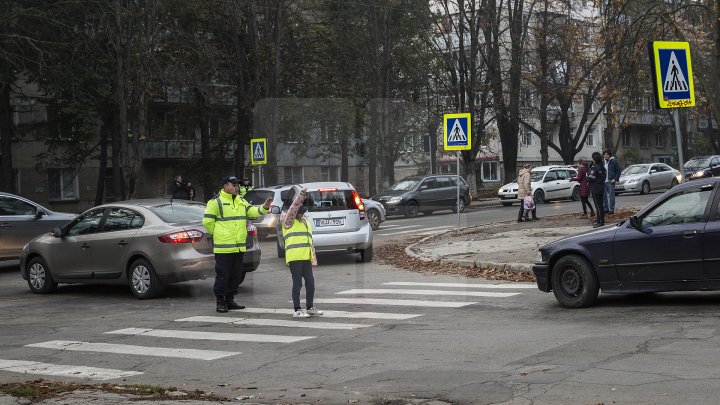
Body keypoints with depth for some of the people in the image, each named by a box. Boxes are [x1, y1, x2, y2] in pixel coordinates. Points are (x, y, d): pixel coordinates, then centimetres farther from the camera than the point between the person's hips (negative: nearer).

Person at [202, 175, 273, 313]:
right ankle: (220, 302, 2)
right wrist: (219, 234, -2)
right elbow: (207, 222, -8)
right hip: (224, 248, -7)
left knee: (235, 276, 12)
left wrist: (264, 207, -12)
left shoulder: (241, 202, 16)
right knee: (222, 275, -5)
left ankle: (230, 300, 21)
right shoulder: (216, 202, -7)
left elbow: (253, 212, 6)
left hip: (239, 247, 7)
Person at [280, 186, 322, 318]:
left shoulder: (306, 222, 24)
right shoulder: (288, 221, 2)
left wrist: (313, 258, 21)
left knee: (310, 283, 9)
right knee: (297, 283, -4)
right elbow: (294, 207, -17)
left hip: (306, 258, 7)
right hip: (294, 257, -7)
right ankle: (297, 310, 2)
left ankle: (310, 307, 22)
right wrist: (301, 195, -22)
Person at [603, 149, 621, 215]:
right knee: (604, 196, 9)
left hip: (611, 182, -6)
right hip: (604, 181, 6)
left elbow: (618, 171, -4)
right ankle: (605, 209, 17)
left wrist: (615, 179, -12)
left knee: (611, 196, -3)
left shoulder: (614, 161, -5)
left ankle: (611, 209, 1)